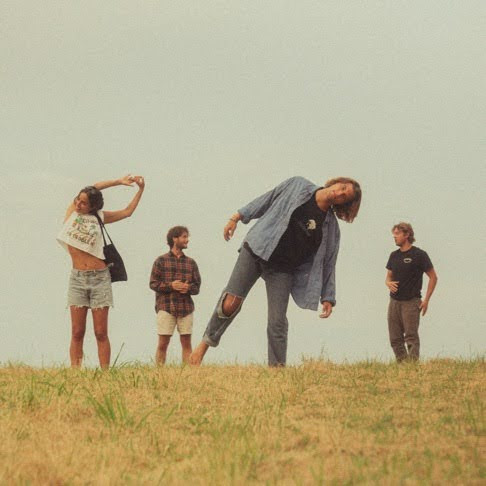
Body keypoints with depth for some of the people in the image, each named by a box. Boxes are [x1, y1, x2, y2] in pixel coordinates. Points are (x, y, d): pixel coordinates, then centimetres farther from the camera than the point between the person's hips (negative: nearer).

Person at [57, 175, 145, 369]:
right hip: (78, 279, 0)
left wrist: (140, 189, 13)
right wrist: (119, 181, 14)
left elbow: (127, 212, 19)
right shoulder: (71, 212, 8)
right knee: (77, 333, -4)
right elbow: (93, 188, 9)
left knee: (101, 333, -2)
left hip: (100, 278, 0)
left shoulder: (100, 217, 7)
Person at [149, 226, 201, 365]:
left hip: (186, 307, 3)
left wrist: (188, 288, -11)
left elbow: (197, 286, 12)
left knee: (186, 343, 1)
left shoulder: (191, 263, 13)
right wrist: (171, 285, -15)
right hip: (166, 307, -3)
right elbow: (153, 283, 0)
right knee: (163, 343, -3)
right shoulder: (161, 261, 4)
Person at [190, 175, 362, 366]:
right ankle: (206, 342, 6)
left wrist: (328, 297, 6)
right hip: (256, 250, -1)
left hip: (282, 270, 1)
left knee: (277, 323, -8)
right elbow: (266, 201, 10)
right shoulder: (297, 186, 2)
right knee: (230, 304, -13)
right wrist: (237, 217, 7)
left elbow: (327, 262, 8)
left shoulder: (330, 226, 4)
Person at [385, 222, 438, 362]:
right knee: (395, 339, 5)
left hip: (411, 302, -6)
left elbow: (433, 277, -3)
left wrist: (426, 300, -9)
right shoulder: (394, 255, 13)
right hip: (394, 301, 6)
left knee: (411, 337, -10)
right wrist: (389, 283, -5)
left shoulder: (419, 255, -6)